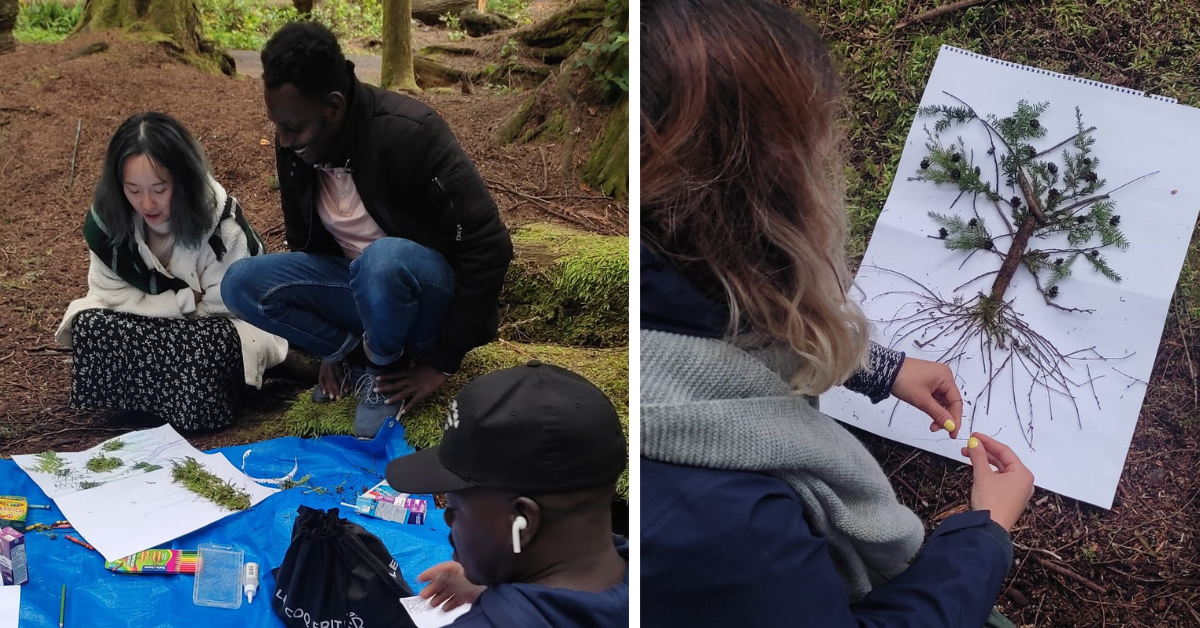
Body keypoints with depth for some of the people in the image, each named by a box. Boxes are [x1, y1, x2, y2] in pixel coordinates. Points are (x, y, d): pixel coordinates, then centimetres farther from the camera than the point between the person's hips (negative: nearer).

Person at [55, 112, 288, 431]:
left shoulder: (222, 223, -26)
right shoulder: (107, 216, -16)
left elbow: (219, 308, -18)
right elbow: (109, 293, -11)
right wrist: (186, 300, -21)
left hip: (212, 330, -3)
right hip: (138, 327, 4)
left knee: (207, 342, -37)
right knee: (90, 324, -25)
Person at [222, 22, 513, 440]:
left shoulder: (410, 133, -27)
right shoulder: (294, 148, -8)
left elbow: (489, 247, -26)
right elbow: (305, 241, 9)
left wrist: (442, 362, -21)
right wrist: (333, 349, 5)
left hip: (432, 291, -5)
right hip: (359, 284, 6)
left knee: (383, 258, -38)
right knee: (241, 284, -14)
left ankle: (385, 370, -8)